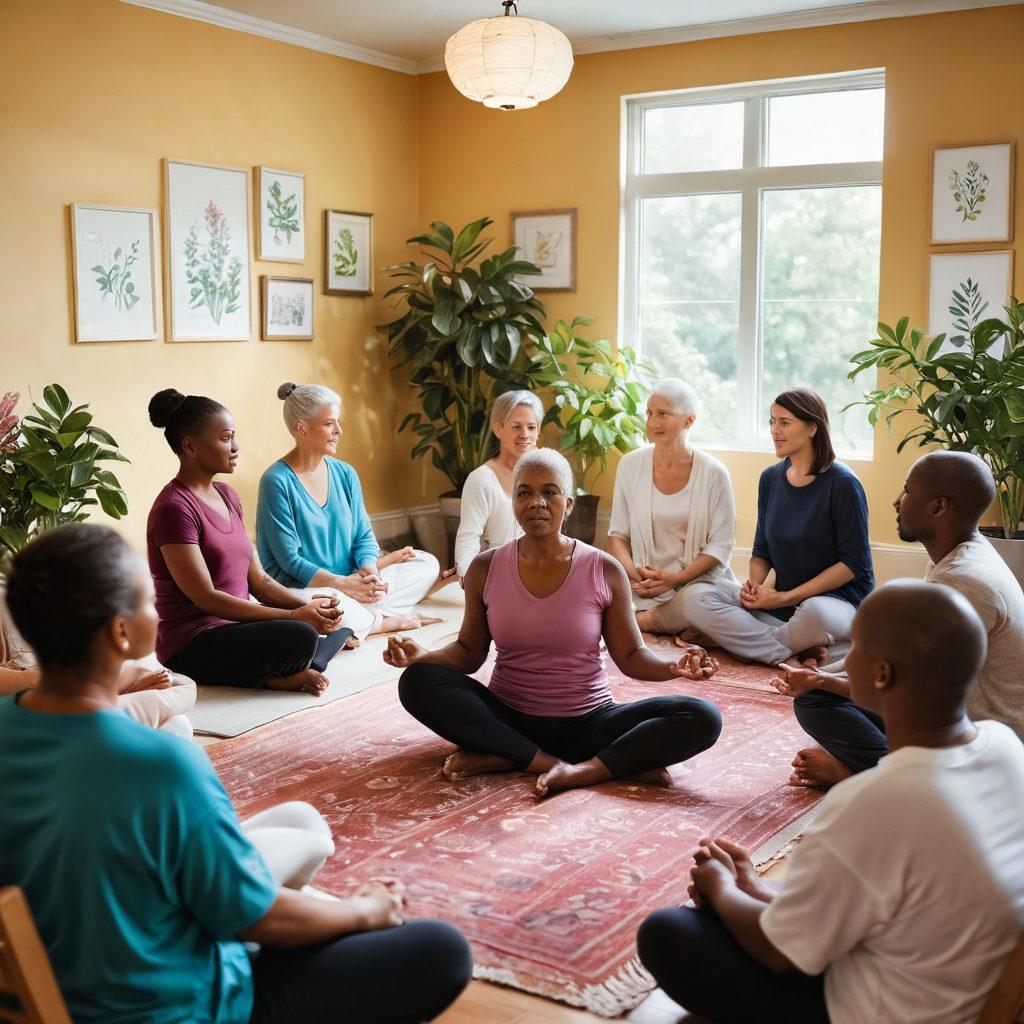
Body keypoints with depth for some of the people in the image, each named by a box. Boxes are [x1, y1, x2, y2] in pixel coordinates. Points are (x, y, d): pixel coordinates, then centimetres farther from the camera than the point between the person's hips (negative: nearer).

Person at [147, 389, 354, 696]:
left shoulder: (226, 496, 13)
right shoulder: (174, 509, -15)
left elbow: (258, 579, 11)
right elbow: (205, 597, -21)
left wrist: (307, 605, -9)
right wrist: (294, 616, -22)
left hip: (235, 628, 9)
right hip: (193, 647, -9)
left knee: (341, 621, 6)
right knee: (300, 637, -30)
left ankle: (292, 673, -12)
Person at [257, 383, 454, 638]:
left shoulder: (345, 474, 8)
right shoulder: (277, 481, -13)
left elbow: (364, 536, 9)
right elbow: (289, 559, -16)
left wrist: (370, 570, -14)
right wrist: (344, 584, -22)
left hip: (352, 581, 7)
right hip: (300, 587, -7)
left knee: (428, 564, 0)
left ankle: (367, 618, -16)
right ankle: (389, 621, -10)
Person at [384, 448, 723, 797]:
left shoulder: (605, 572, -5)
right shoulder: (485, 569, -1)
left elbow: (631, 656, 0)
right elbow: (469, 652, 6)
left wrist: (673, 667, -21)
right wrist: (423, 656, -15)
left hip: (586, 723, -1)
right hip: (507, 718, 1)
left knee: (702, 718, -23)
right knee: (418, 681, -26)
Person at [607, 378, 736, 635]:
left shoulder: (713, 473, -3)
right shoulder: (631, 465, 3)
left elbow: (720, 546, -1)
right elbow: (618, 535, 8)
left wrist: (676, 579, -15)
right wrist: (634, 573, -12)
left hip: (697, 579, -1)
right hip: (643, 585, 1)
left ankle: (642, 620, -11)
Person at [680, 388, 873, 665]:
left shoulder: (842, 483, -9)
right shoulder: (770, 478, 10)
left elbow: (854, 563, -10)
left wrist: (786, 597, -14)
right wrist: (754, 584, -8)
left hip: (839, 599, -6)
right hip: (780, 601, 6)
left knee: (815, 612, -43)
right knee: (695, 596, -16)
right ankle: (797, 650, -23)